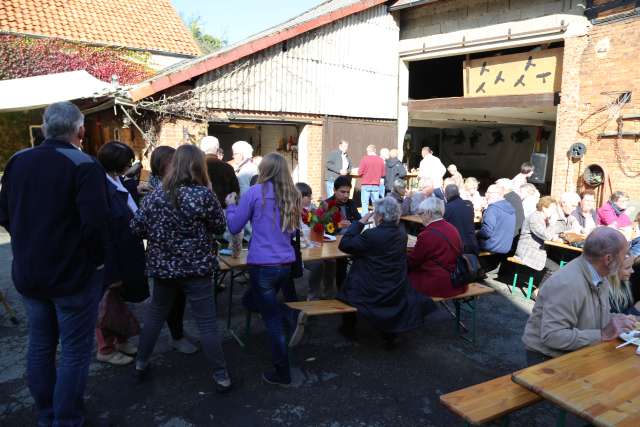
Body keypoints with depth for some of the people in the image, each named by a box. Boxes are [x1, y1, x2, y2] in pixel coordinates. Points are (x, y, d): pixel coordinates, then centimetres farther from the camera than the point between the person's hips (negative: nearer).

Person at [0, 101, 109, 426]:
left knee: (40, 345, 19)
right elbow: (95, 223, -25)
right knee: (75, 351, 7)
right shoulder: (84, 166, -17)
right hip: (73, 274, -6)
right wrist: (96, 260, -9)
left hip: (27, 272, 7)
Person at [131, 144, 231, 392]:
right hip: (196, 268, -4)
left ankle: (141, 364, 36)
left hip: (162, 267, 4)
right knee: (207, 323, 3)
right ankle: (221, 376, 11)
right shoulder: (204, 195, -14)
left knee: (155, 315, 22)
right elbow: (220, 227, -4)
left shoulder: (156, 195, -2)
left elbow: (136, 228, -1)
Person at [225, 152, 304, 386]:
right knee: (250, 300, 27)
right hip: (286, 262, 5)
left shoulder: (255, 192, -9)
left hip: (262, 264, -5)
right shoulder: (293, 195, 5)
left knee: (272, 321, 7)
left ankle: (282, 374, 18)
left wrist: (230, 205, 15)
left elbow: (234, 227, -1)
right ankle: (291, 315, 5)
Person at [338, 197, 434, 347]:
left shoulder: (372, 234, -24)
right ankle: (389, 333, 33)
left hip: (374, 294, -5)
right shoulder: (402, 233, -2)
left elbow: (344, 245, -15)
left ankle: (348, 328, 38)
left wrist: (360, 222, -11)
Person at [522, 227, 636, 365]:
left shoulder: (601, 278, 2)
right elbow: (551, 336, -32)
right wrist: (602, 335, -26)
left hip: (576, 354, 9)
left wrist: (620, 321, -1)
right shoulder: (567, 284, -27)